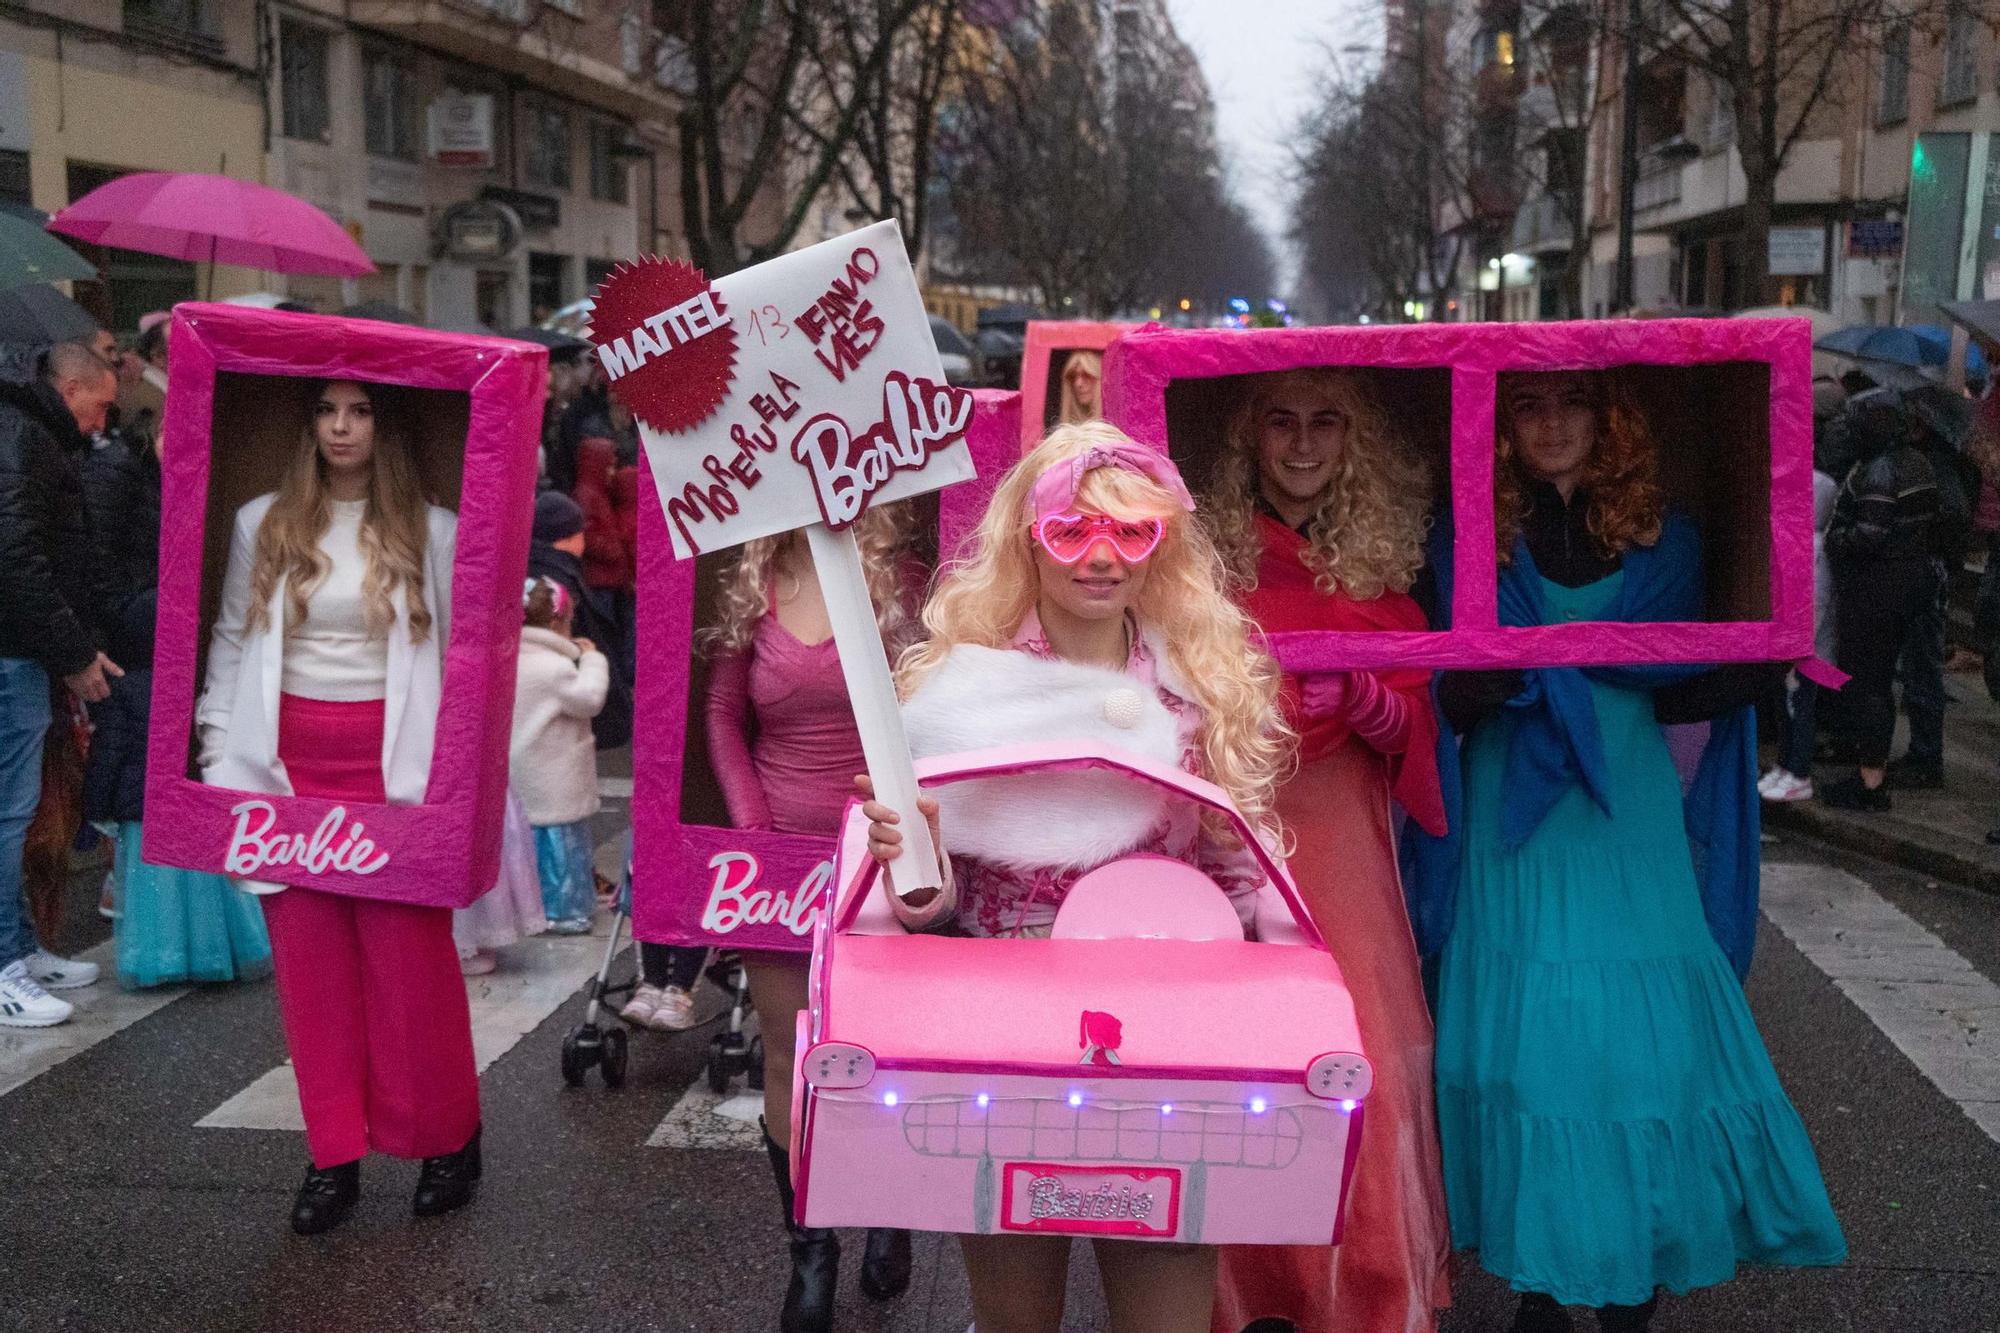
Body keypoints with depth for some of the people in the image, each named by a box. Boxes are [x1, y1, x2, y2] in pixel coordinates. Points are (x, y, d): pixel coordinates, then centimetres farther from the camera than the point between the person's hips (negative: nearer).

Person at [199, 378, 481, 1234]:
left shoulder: (432, 533, 0)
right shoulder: (261, 526, 8)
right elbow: (231, 641, 12)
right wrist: (219, 750, 6)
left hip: (395, 764, -3)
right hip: (289, 762, 3)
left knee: (409, 957, 0)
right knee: (310, 962, 6)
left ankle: (448, 1140, 17)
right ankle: (335, 1155, 16)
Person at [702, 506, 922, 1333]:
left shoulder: (903, 579, -7)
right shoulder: (747, 585, 2)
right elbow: (724, 715, 6)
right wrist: (752, 829, -3)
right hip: (777, 851, 2)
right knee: (790, 1059, 7)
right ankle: (809, 1248, 23)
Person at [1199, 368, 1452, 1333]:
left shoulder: (1379, 558, 8)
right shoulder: (1203, 549, 0)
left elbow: (1414, 724, 6)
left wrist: (1357, 696, -12)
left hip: (1339, 843, 2)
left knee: (1358, 1067, 0)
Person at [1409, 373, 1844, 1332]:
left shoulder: (1663, 539, 7)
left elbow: (1676, 692, 8)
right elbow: (1447, 702, -4)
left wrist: (1750, 674, -7)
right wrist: (1473, 688, -19)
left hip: (1629, 819, 1)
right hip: (1514, 822, -1)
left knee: (1644, 1032, 1)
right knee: (1524, 1032, 0)